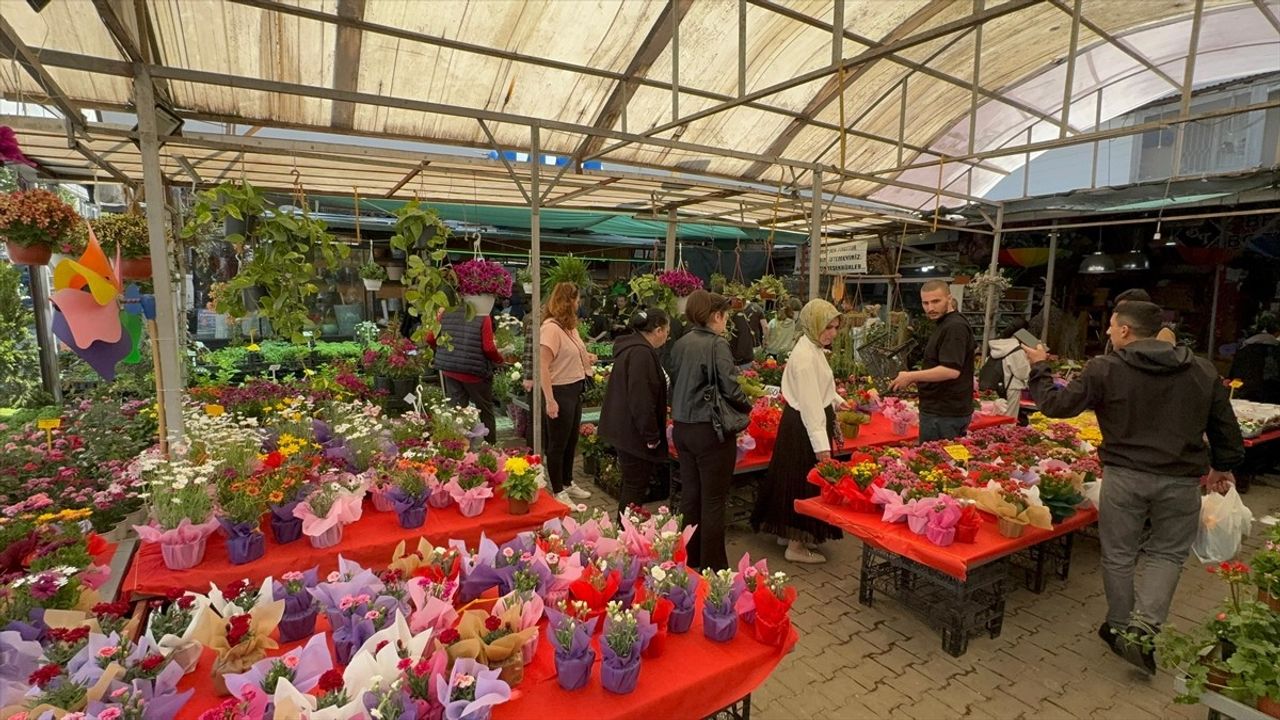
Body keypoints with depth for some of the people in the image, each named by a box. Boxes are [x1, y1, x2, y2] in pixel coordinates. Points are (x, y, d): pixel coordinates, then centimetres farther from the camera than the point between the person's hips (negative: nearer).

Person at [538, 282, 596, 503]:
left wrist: (587, 359, 7)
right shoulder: (550, 328, -19)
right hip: (559, 392, -9)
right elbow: (543, 367, -23)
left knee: (571, 441, 21)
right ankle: (558, 491, 21)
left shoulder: (570, 326, 7)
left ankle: (567, 484, 37)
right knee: (558, 444, 6)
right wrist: (549, 400, -25)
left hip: (575, 390, 9)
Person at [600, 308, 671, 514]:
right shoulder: (641, 353, -22)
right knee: (636, 485, 1)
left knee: (631, 483, 21)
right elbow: (640, 398, -26)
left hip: (624, 428, 11)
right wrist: (652, 435, -19)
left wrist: (659, 409, 33)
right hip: (634, 431, -11)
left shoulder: (631, 347, 12)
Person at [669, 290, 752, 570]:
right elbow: (730, 389, -20)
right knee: (713, 500, 5)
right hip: (710, 430, -7)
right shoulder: (717, 344, -15)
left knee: (690, 495, 17)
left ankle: (689, 560, 30)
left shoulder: (681, 344, 6)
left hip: (682, 428, 7)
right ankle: (712, 567, 15)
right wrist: (748, 406, -2)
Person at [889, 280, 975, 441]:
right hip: (947, 409, 10)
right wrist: (918, 379, 13)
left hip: (944, 413, -10)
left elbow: (951, 370, -28)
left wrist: (911, 376, -22)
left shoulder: (954, 327, -18)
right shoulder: (945, 325, 15)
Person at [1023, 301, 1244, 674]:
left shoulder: (1105, 369, -10)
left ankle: (1119, 627, 26)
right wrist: (1223, 466, 27)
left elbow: (1056, 405, -6)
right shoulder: (1202, 370, 4)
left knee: (1119, 555, 13)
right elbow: (1225, 425, 12)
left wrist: (1039, 367, 8)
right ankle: (1144, 627, 3)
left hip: (1124, 475, -3)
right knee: (1167, 553, 17)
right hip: (1181, 478, 3)